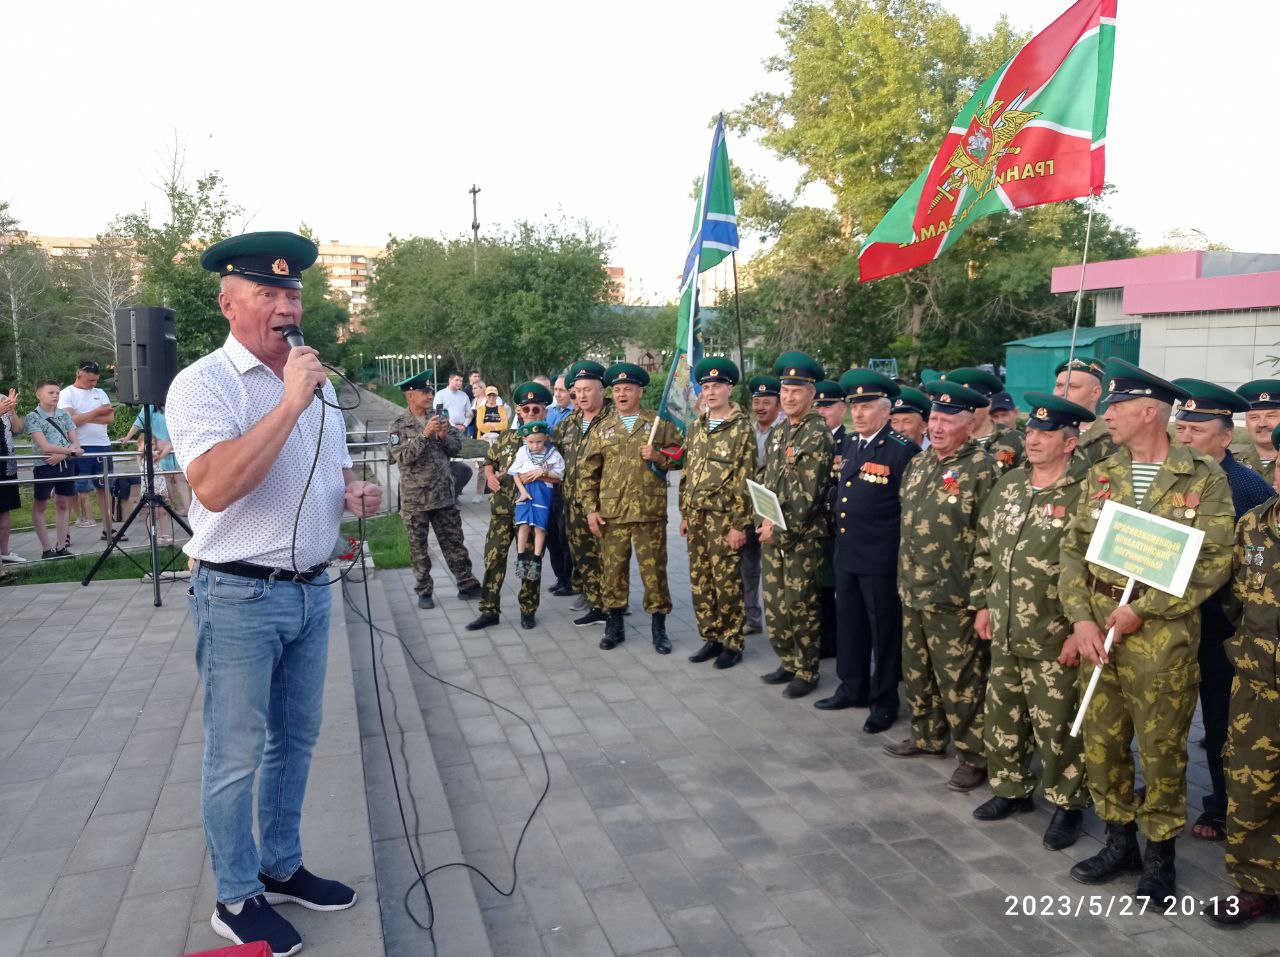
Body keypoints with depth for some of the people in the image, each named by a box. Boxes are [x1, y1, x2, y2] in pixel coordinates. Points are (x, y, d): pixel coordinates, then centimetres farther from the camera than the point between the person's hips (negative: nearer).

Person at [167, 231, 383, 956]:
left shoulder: (318, 381, 10)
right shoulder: (204, 384, -13)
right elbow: (215, 488, -28)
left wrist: (356, 490, -1)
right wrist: (289, 402, -28)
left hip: (311, 590, 7)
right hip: (240, 597, -7)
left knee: (296, 740, 18)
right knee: (238, 755, 6)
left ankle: (282, 867, 36)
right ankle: (237, 899, 23)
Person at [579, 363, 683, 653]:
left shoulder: (660, 424, 5)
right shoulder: (601, 430, 8)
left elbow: (681, 456, 7)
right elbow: (587, 472, 8)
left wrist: (658, 456, -12)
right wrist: (590, 509, 0)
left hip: (650, 513, -2)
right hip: (611, 514, 2)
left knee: (654, 570, 3)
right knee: (613, 570, 8)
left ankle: (659, 628, 15)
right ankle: (614, 626, 22)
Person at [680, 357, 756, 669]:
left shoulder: (742, 429, -9)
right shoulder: (695, 427, 10)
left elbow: (744, 482, -11)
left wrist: (739, 525, -14)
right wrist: (684, 513, 13)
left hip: (724, 519, -6)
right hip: (697, 518, 6)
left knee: (727, 584, 1)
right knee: (699, 582, 11)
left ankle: (732, 643, 14)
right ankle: (710, 638, 24)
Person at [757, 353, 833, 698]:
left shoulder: (818, 435, -13)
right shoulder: (777, 432, 11)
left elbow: (809, 493, -18)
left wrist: (781, 529, -17)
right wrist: (766, 521, 0)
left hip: (803, 537, -7)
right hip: (772, 533, 7)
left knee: (800, 606, 2)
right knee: (774, 603, 14)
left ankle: (807, 672, 17)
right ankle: (787, 662, 30)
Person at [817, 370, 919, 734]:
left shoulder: (903, 450, -13)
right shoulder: (849, 443, 11)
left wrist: (900, 549, -11)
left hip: (881, 560, -7)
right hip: (846, 554, 7)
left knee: (884, 629, 6)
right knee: (849, 624, 17)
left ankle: (884, 701, 19)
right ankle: (852, 688, 33)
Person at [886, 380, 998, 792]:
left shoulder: (982, 469, -14)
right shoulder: (918, 464, 10)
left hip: (954, 600, -8)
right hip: (912, 594, 8)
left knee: (961, 681, 2)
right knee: (918, 673, 19)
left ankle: (974, 756, 17)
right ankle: (928, 736, 37)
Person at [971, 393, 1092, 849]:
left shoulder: (1084, 494, -14)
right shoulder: (1009, 484, 7)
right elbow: (985, 549, 15)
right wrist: (983, 604, 13)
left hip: (1053, 640, -6)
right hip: (1004, 634, 7)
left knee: (1057, 728, 5)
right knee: (1002, 718, 17)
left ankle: (1068, 803, 24)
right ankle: (1012, 789, 36)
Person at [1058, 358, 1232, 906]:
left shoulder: (1204, 477, -4)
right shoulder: (1100, 477, 8)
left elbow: (1213, 561, -10)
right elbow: (1074, 551, 6)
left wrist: (1141, 610, -15)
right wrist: (1081, 618, -7)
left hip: (1163, 634, -4)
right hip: (1097, 626, 4)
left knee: (1161, 748, 7)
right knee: (1101, 741, 12)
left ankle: (1160, 852, 25)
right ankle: (1120, 841, 30)